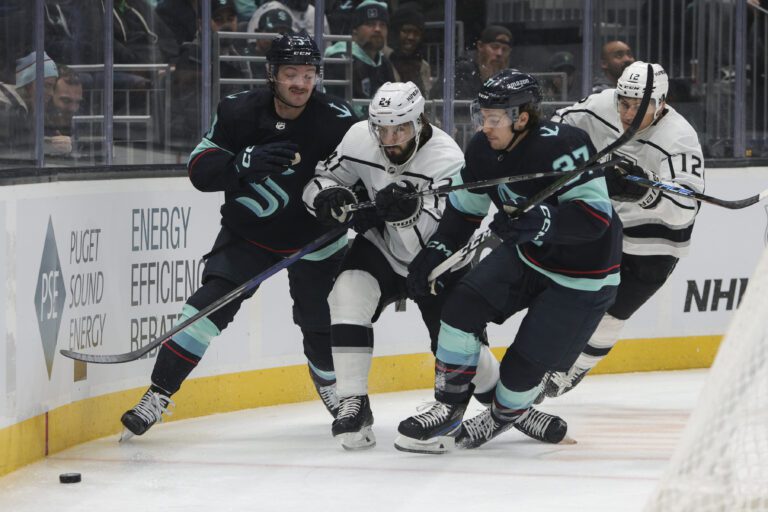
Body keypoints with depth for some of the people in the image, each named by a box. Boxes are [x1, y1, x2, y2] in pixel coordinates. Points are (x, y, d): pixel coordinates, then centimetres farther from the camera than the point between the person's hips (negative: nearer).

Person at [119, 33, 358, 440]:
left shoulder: (336, 120, -18)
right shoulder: (239, 112, -16)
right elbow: (199, 170, -18)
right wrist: (244, 163, -36)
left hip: (313, 236, 1)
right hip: (247, 233, 0)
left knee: (321, 321, 4)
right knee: (210, 305, -14)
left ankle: (330, 384, 37)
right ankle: (157, 396, -11)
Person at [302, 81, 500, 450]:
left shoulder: (446, 159, -29)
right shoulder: (360, 139, -16)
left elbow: (434, 243, -33)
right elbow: (317, 184, -7)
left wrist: (406, 213, -53)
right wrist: (330, 196, -31)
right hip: (383, 250, 3)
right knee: (348, 295, -26)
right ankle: (353, 405, -21)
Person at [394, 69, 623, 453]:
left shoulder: (561, 147, -31)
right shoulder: (482, 150, -7)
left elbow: (596, 216, -35)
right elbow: (464, 209, 9)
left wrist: (539, 221, -47)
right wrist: (435, 252, -2)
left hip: (582, 274, -7)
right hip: (526, 254, 7)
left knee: (525, 362, -7)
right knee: (463, 304, -10)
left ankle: (506, 413, 26)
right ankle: (448, 411, 1)